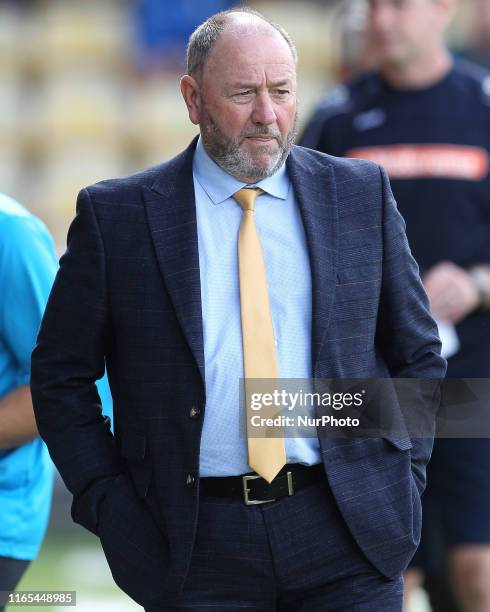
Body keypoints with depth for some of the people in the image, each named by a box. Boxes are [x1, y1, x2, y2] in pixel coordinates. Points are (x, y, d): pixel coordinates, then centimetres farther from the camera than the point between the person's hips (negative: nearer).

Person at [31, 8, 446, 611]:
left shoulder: (361, 194, 8)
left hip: (348, 538, 1)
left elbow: (417, 352, 15)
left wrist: (402, 480, 4)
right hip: (196, 549, -1)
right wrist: (110, 508, -3)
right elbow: (60, 377, 6)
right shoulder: (115, 216, 2)